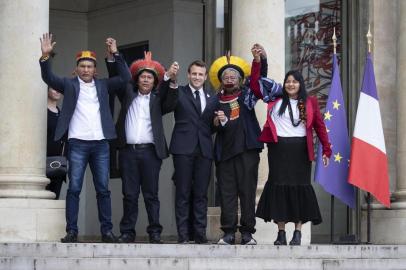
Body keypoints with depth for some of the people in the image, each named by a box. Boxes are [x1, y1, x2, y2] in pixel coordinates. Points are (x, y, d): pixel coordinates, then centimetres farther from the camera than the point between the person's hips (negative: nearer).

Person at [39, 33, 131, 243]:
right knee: (74, 188, -4)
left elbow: (125, 78, 5)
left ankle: (107, 231, 7)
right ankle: (71, 231, -3)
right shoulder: (69, 85, 7)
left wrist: (116, 54, -5)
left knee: (103, 189, 3)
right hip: (77, 143, -2)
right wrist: (45, 56, -21)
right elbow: (48, 78, -5)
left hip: (100, 143, 2)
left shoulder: (102, 85, 13)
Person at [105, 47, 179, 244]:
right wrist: (112, 57, -2)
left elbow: (169, 99, -9)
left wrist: (171, 78, -27)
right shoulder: (128, 93, 14)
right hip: (128, 151, 2)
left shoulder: (157, 98, 8)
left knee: (151, 194, 1)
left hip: (150, 151, -2)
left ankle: (155, 232, 4)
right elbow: (115, 79, 11)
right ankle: (127, 232, 7)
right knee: (129, 194, 4)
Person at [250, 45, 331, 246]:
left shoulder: (310, 103, 8)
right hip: (278, 148, 1)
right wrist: (257, 62, 0)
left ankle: (298, 232, 3)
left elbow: (319, 126, 6)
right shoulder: (275, 99, 9)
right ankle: (281, 233, 5)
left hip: (300, 150, -1)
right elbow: (255, 86, 8)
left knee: (299, 187, -1)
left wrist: (326, 150, 0)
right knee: (278, 187, 0)